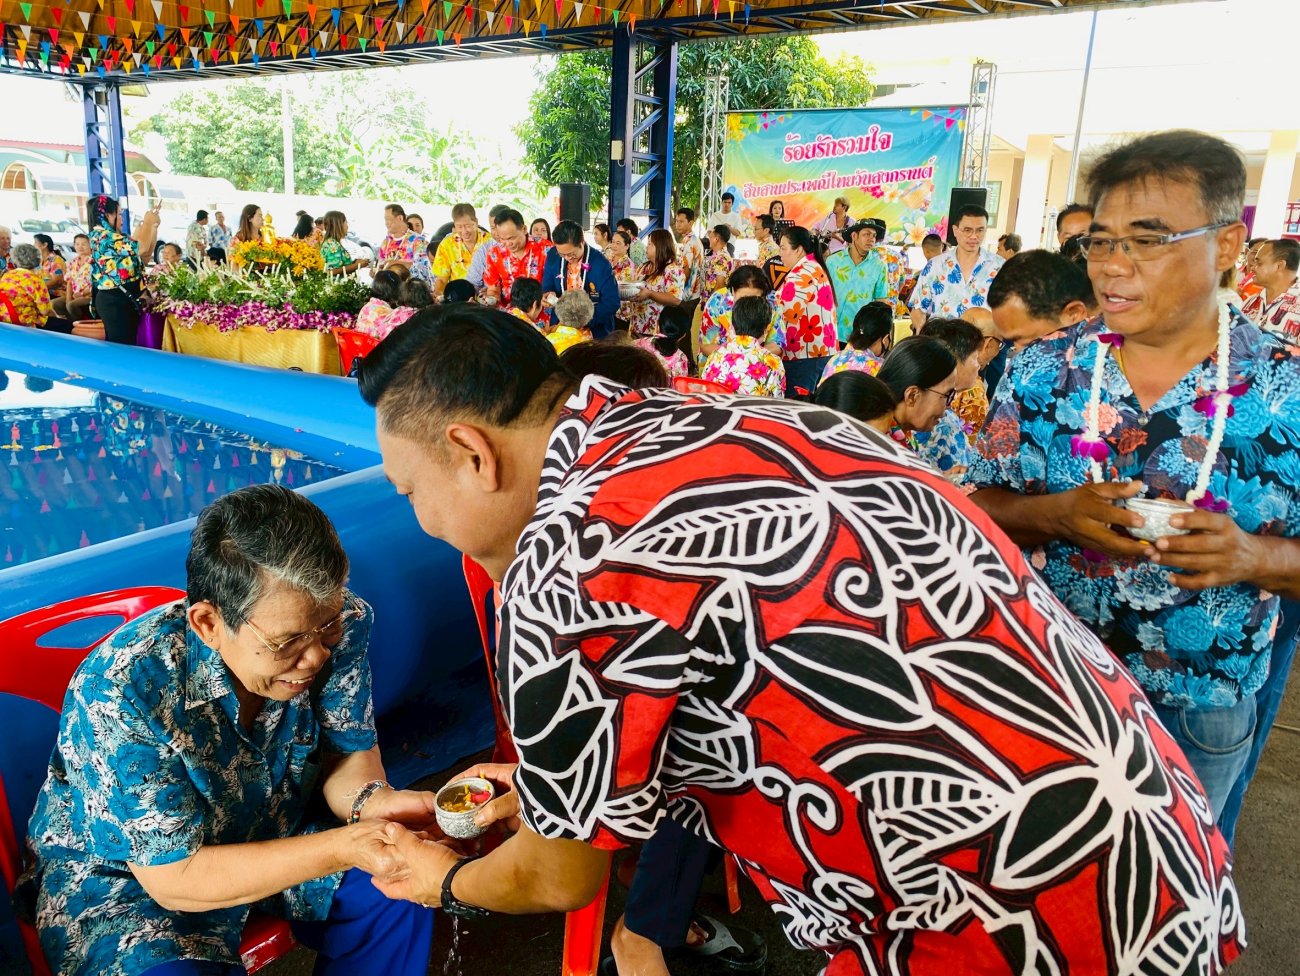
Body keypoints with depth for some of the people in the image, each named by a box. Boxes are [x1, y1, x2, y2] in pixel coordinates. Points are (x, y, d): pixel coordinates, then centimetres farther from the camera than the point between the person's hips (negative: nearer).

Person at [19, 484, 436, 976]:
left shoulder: (338, 623, -22)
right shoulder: (118, 696, -34)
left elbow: (346, 753, -8)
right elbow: (174, 878, -27)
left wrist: (370, 800, -31)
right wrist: (342, 848, -36)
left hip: (275, 833, 4)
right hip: (129, 878, -3)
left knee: (403, 885, -15)